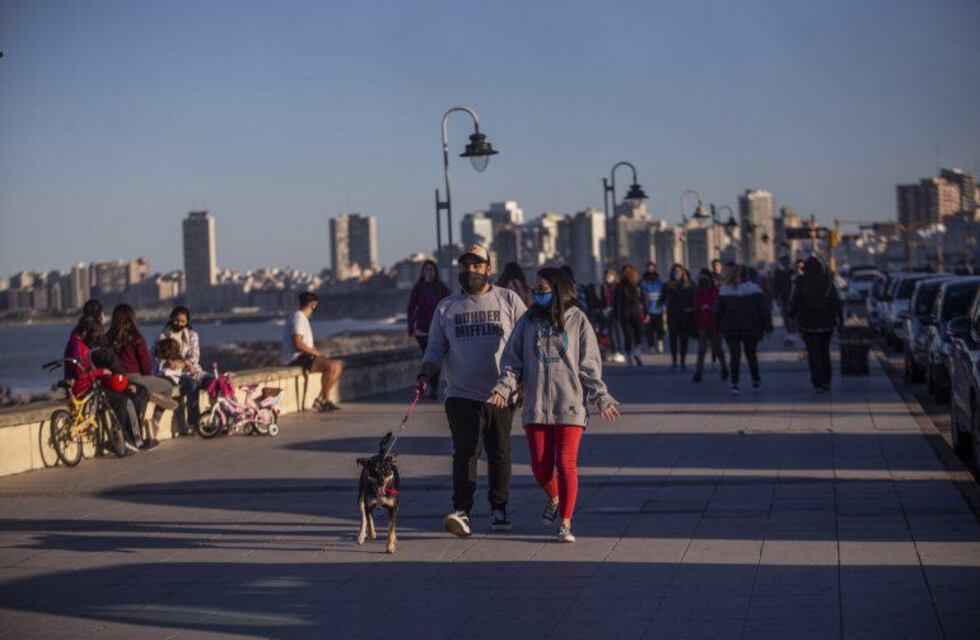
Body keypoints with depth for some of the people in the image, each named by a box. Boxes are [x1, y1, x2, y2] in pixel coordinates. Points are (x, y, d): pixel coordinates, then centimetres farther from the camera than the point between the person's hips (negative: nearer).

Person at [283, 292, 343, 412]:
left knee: (337, 365, 4)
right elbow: (298, 344, -23)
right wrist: (316, 353, -15)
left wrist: (318, 353, 6)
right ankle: (323, 399, -13)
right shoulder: (299, 318, -14)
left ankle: (322, 399, -1)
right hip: (297, 358, -10)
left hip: (305, 356, 10)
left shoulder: (303, 318, 19)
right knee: (330, 366, -25)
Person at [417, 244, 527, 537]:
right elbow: (435, 348, 11)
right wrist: (426, 374, -7)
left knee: (500, 453, 6)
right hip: (462, 395, 0)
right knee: (465, 453, -10)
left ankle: (498, 508, 17)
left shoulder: (509, 301, 6)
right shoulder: (446, 307, 11)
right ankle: (461, 511, -15)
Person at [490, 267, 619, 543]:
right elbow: (512, 359, 9)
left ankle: (565, 524, 3)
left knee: (566, 464, -6)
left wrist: (601, 398, -3)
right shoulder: (528, 321, 8)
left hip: (570, 406, -2)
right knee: (540, 466, 2)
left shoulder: (577, 321, 2)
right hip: (535, 406, 2)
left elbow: (589, 365, 4)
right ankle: (554, 499, 34)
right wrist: (505, 386, -8)